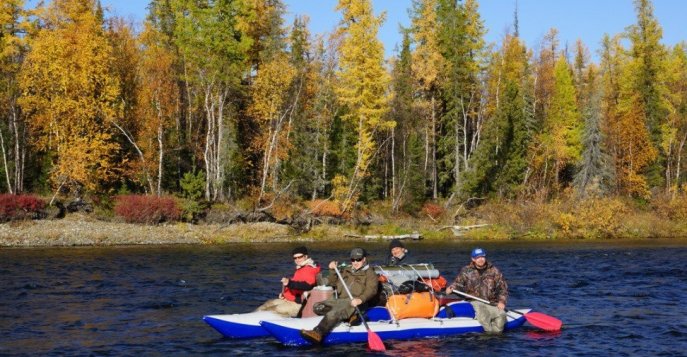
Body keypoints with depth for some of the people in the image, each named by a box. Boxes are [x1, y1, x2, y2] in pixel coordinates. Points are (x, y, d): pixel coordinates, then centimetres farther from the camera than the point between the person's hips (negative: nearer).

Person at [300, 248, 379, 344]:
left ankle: (317, 333, -53)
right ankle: (350, 316, -18)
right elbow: (334, 283, 29)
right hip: (340, 300, 8)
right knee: (317, 307, -13)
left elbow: (371, 289, -11)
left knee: (334, 313, -34)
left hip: (355, 303, -8)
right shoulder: (347, 270, 26)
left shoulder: (369, 273, 5)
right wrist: (332, 271, 12)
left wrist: (360, 299, -29)